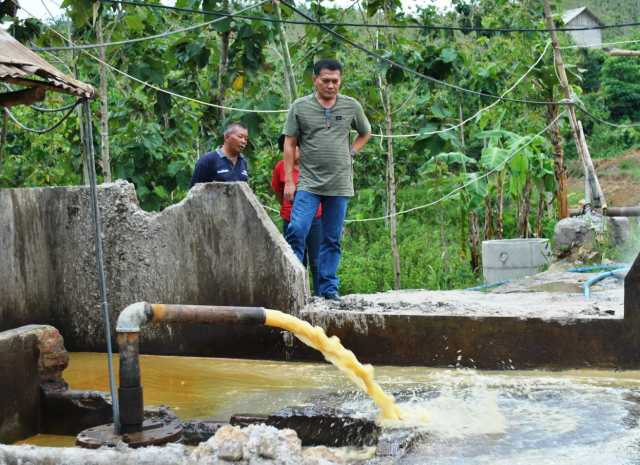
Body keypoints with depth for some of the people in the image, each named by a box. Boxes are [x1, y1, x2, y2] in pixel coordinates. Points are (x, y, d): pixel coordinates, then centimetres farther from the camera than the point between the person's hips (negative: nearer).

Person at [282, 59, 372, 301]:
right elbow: (289, 144, 2)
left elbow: (365, 133, 23)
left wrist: (351, 152, 7)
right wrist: (288, 181, -3)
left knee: (332, 239, 8)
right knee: (297, 231, -14)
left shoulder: (352, 106, 6)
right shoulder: (300, 107, 1)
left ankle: (329, 287, 15)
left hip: (340, 184, 2)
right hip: (308, 183, -2)